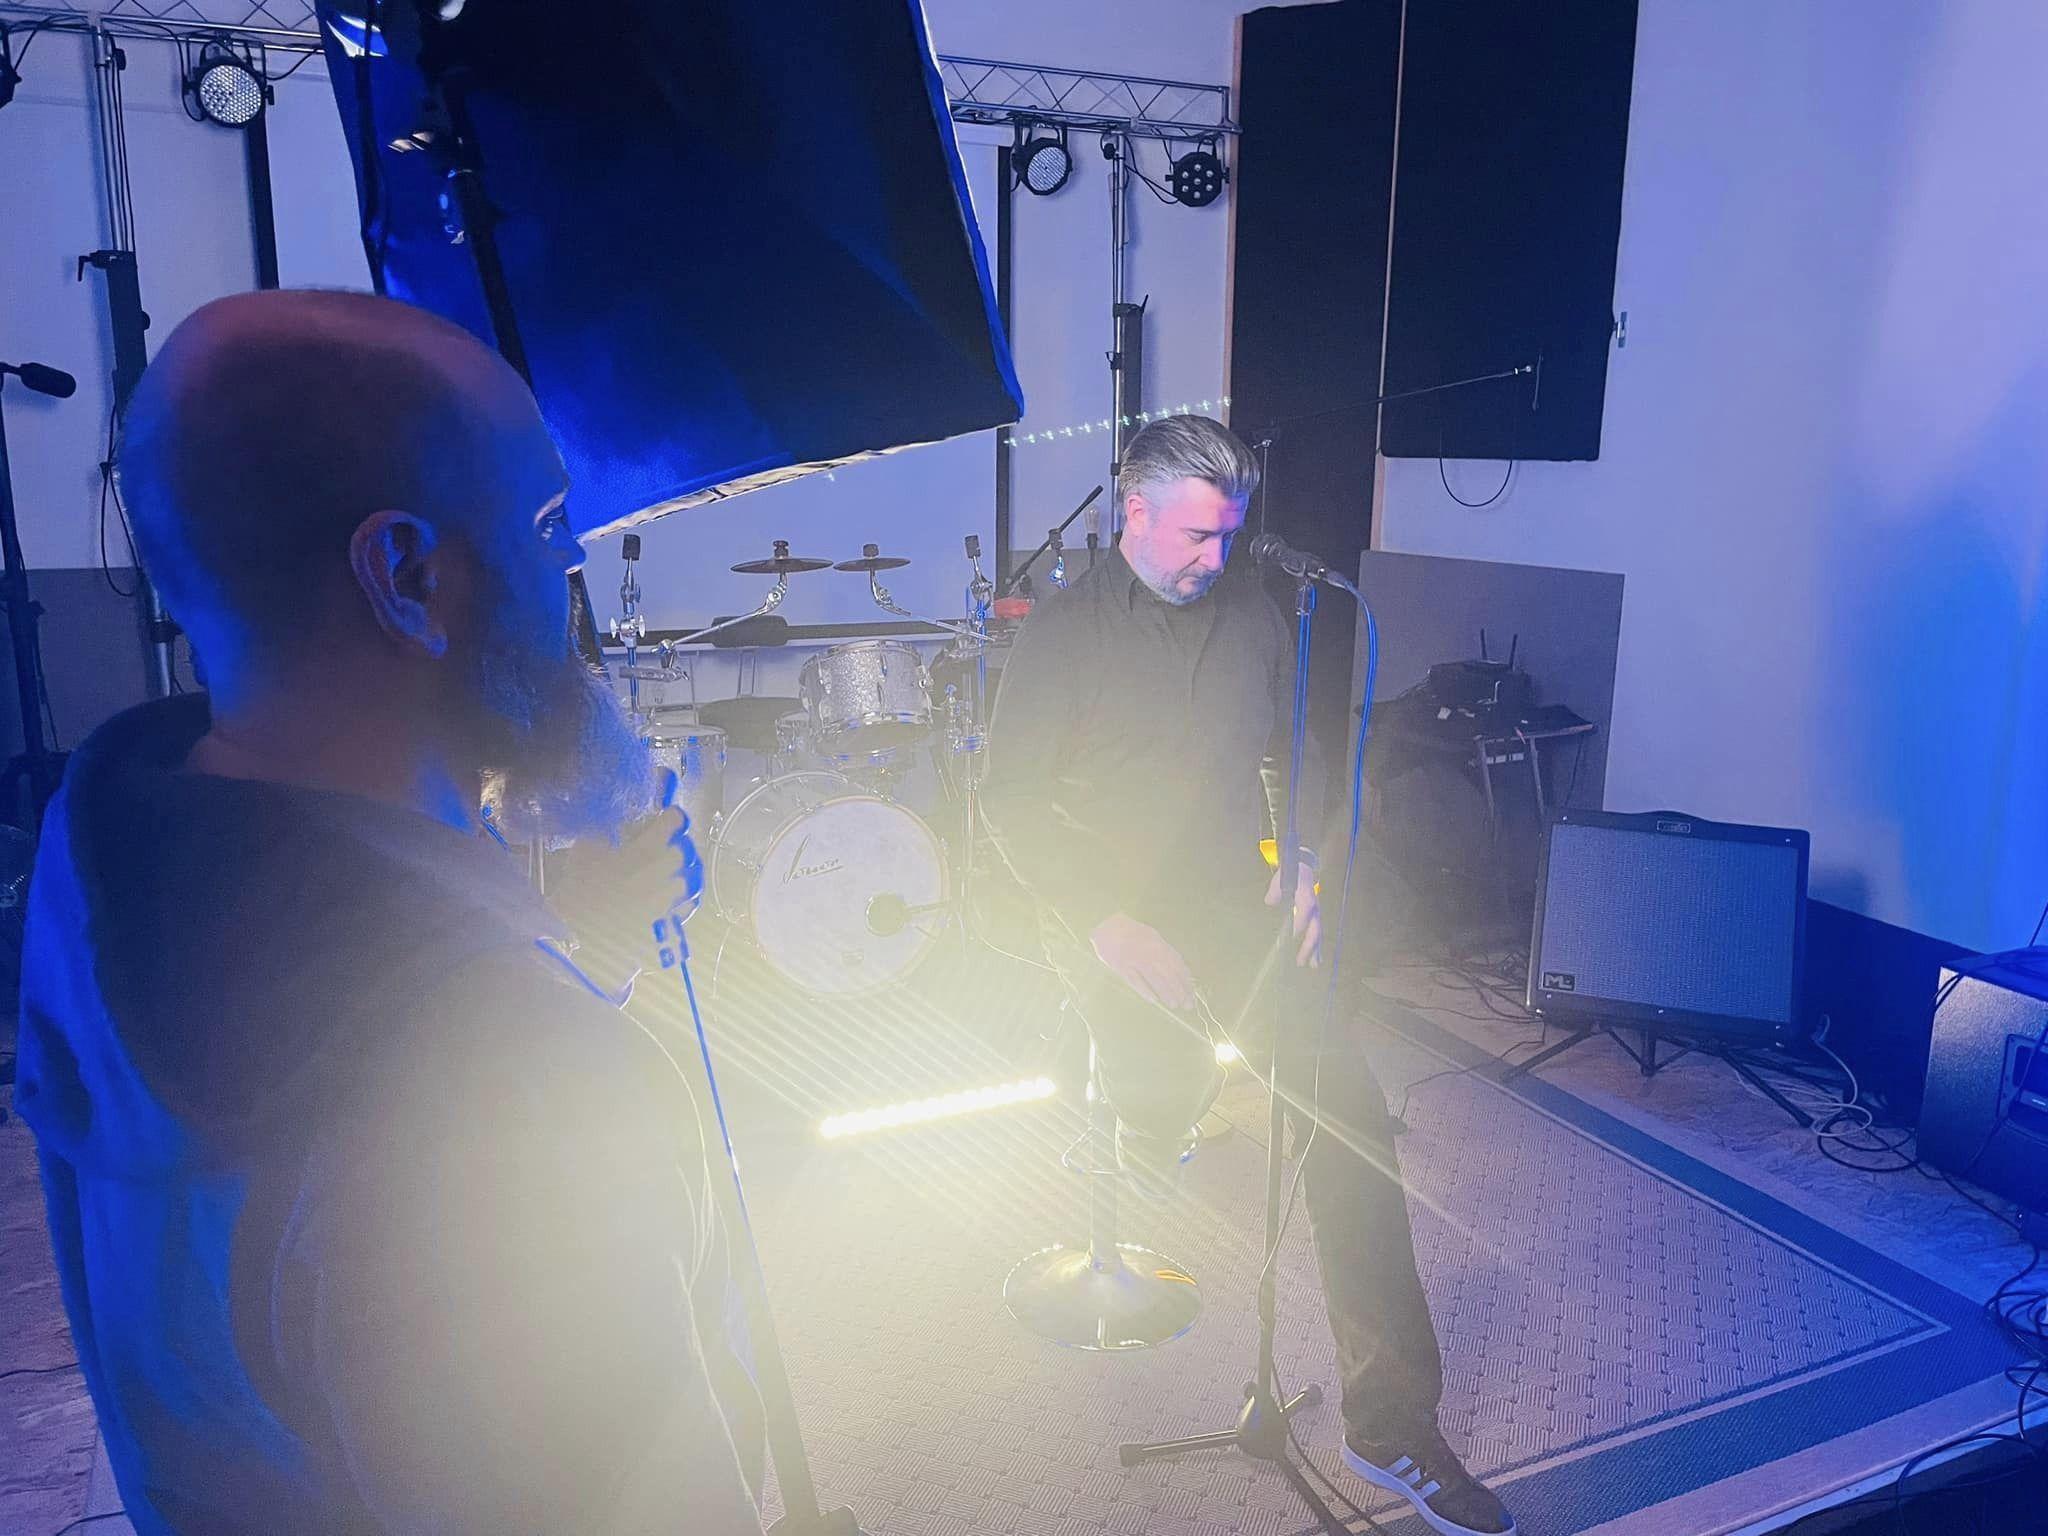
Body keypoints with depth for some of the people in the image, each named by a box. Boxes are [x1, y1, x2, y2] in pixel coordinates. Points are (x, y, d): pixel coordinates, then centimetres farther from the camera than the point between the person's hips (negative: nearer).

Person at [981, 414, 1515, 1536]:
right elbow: (1013, 801, -7)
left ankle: (1391, 1424, -1)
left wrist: (1308, 866, 4)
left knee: (1351, 1118, -9)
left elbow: (1297, 752, 20)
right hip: (1120, 927, -3)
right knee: (1156, 1128, -10)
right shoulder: (1065, 632, -4)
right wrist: (1111, 926, -16)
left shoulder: (1251, 609, 9)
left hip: (1243, 912, 3)